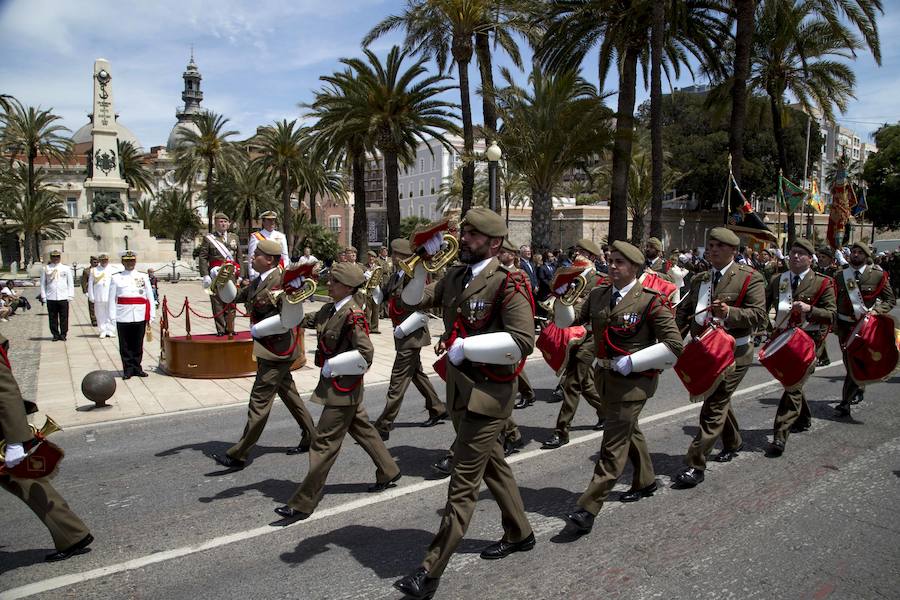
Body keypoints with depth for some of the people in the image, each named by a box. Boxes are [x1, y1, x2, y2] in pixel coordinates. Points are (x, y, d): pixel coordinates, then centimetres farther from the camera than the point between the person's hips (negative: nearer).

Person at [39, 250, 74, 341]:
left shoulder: (66, 268, 9)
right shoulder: (45, 269, 9)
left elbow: (70, 282, 10)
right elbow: (43, 284, 10)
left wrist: (70, 295, 3)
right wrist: (43, 296, 4)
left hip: (63, 297, 0)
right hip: (50, 298, 0)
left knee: (64, 317, 0)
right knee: (53, 317, 3)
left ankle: (63, 334, 9)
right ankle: (55, 334, 12)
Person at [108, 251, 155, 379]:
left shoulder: (143, 277, 10)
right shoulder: (115, 278, 6)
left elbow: (150, 297, 9)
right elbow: (112, 298, 3)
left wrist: (151, 316, 3)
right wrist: (113, 317, -5)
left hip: (140, 316, 1)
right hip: (123, 317, -1)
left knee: (138, 344, 8)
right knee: (125, 345, 3)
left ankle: (137, 368, 18)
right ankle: (128, 370, 11)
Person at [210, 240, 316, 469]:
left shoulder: (279, 281, -18)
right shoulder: (257, 282, 10)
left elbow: (288, 318, -25)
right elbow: (233, 297, 17)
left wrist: (259, 329, -23)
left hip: (276, 349, -10)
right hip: (271, 349, 10)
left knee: (259, 401, -4)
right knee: (288, 392, 18)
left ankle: (238, 455, 2)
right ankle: (310, 437, 30)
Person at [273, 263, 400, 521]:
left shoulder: (353, 315, -21)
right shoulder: (330, 309, 6)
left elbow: (365, 354, -25)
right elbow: (304, 320, 13)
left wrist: (332, 366, -19)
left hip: (343, 388, -9)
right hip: (335, 383, 10)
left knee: (325, 442, -3)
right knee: (362, 429, 22)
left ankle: (302, 504, 4)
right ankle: (388, 473, 40)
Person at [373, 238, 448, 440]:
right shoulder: (394, 276, 7)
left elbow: (423, 311, -22)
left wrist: (402, 329, -19)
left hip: (412, 335, -9)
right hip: (403, 334, 9)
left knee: (398, 380, -5)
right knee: (416, 374, 21)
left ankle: (383, 427, 1)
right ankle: (438, 409, 38)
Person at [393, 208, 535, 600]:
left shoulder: (508, 284, -17)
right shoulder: (455, 277, 6)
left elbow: (523, 342, -24)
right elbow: (413, 300, 8)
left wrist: (465, 346, -24)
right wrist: (420, 259, -5)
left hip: (489, 392, -8)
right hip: (459, 387, 8)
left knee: (463, 481, -3)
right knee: (492, 464, 23)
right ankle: (519, 534, 43)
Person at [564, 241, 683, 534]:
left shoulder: (650, 301, -14)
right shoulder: (598, 295, 3)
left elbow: (674, 345, -14)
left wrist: (632, 362, -19)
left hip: (633, 381, -7)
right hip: (604, 375, 7)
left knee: (613, 444, -6)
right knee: (628, 432, 24)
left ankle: (588, 509, -4)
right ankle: (646, 481, 47)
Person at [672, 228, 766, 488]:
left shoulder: (750, 278, -8)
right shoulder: (699, 279, 10)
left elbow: (759, 316, -15)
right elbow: (684, 311, 12)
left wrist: (729, 313, -32)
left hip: (734, 352, -7)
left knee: (714, 408, -9)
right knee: (719, 400, 23)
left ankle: (695, 465, -5)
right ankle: (733, 442, 49)